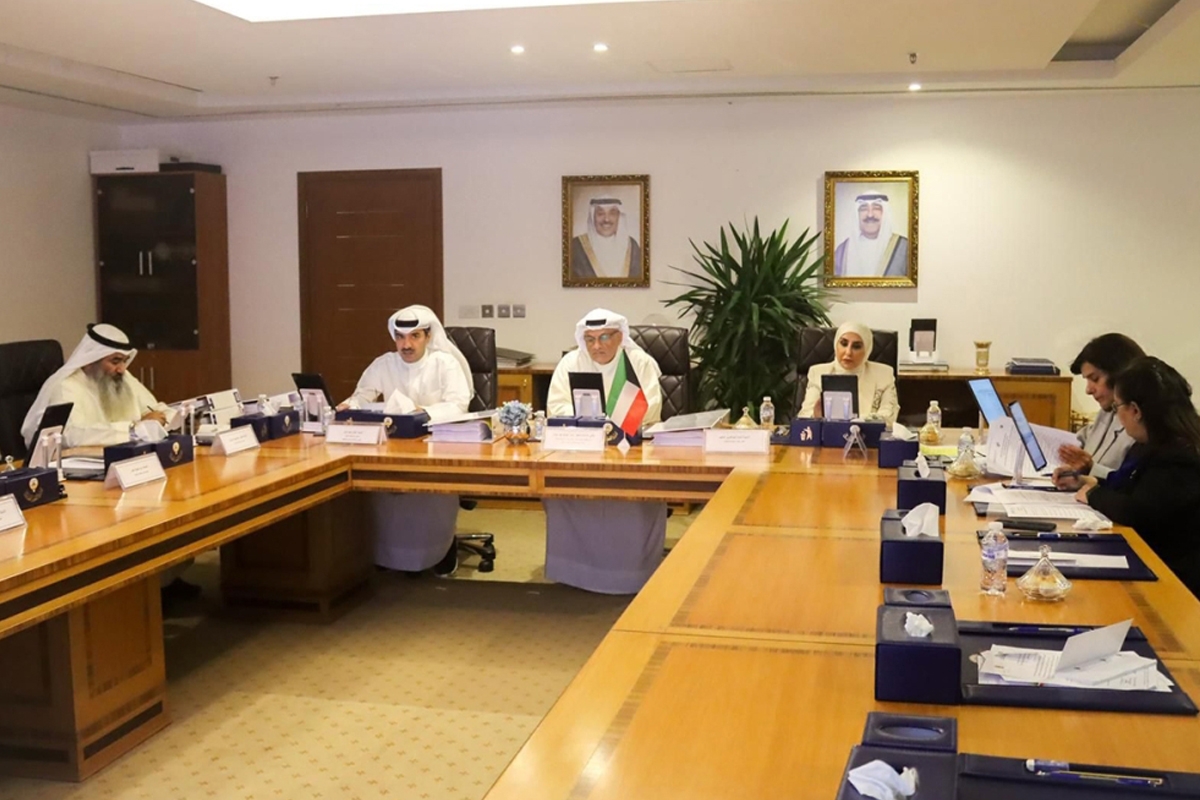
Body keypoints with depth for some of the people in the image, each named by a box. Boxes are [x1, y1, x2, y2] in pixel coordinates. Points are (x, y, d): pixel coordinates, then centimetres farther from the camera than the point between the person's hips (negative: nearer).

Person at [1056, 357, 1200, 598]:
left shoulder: (1177, 458, -22)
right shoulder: (1160, 445, 11)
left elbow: (1134, 512, -27)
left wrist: (1093, 495, -11)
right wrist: (1096, 484, 12)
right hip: (1152, 559, 9)